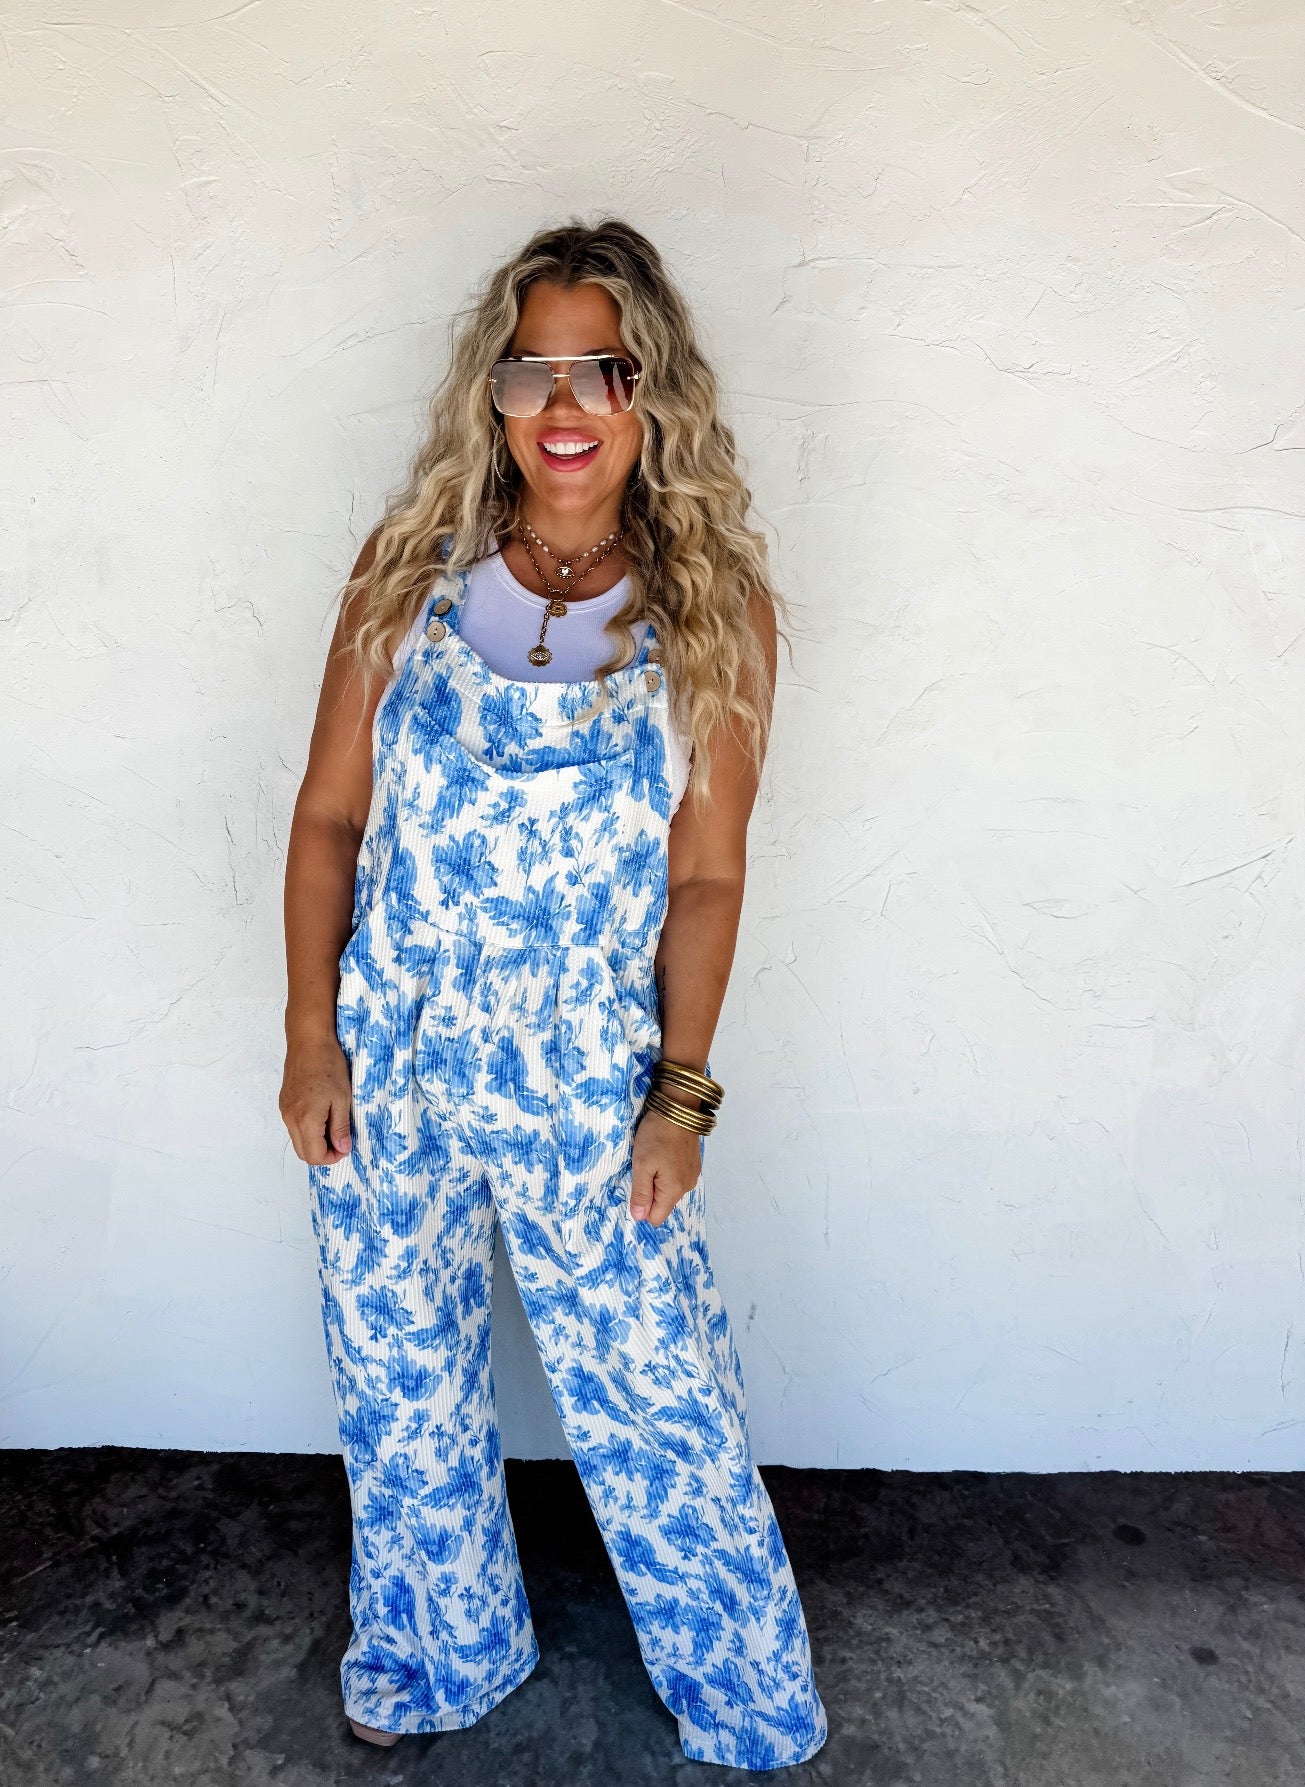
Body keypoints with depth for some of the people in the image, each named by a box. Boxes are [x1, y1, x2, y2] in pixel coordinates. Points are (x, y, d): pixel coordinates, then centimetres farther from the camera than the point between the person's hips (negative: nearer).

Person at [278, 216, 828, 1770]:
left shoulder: (716, 610, -6)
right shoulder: (410, 571, -2)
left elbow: (704, 876, -5)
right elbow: (328, 814, 1)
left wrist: (680, 1094, -6)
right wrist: (310, 1034, -2)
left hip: (588, 1084, -2)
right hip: (385, 1063, 3)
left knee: (659, 1407, 10)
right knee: (399, 1389, 19)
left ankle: (751, 1703, 39)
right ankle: (439, 1655, 48)